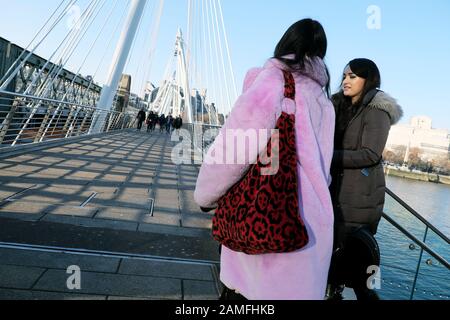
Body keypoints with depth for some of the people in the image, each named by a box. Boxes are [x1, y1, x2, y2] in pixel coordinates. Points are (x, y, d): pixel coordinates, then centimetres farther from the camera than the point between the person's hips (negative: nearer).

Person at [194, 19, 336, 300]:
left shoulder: (273, 80, -5)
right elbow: (322, 165, 10)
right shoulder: (325, 101, 13)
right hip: (309, 220, 6)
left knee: (244, 286, 8)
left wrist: (206, 195, -2)